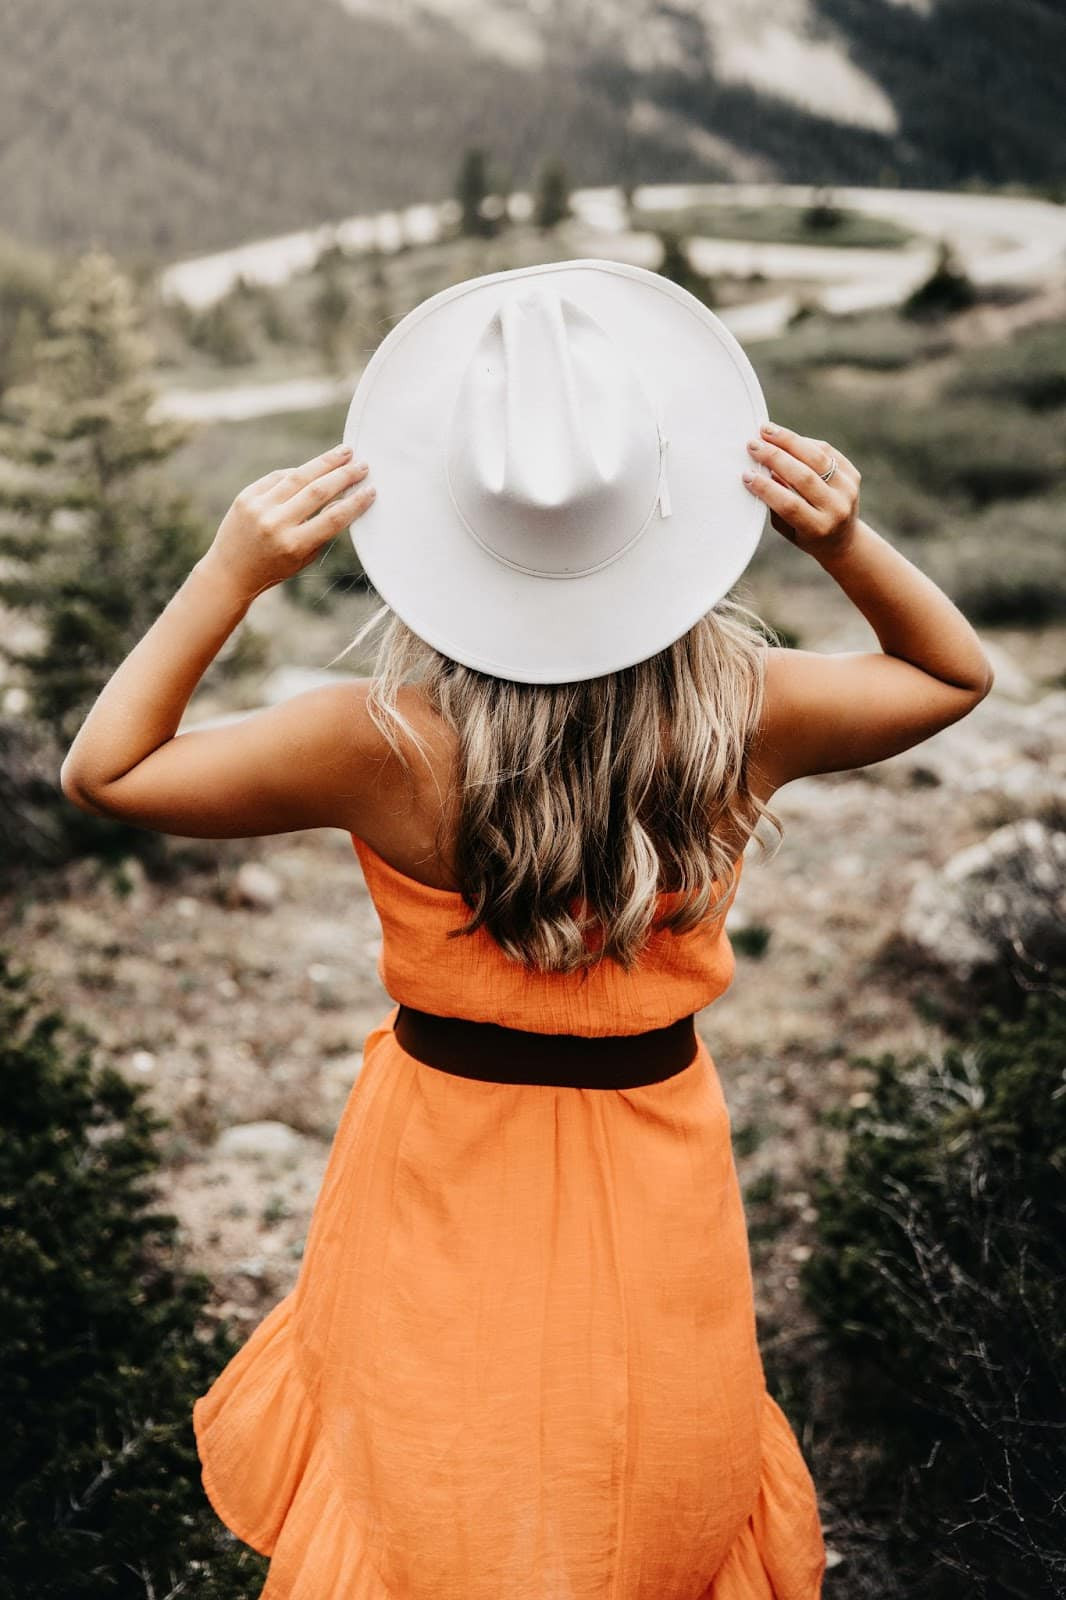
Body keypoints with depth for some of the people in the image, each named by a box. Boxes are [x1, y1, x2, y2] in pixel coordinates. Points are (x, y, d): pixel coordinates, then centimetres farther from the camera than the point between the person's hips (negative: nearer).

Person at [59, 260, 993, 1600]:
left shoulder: (386, 744, -30)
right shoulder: (741, 715, -23)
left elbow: (104, 770, -14)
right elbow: (958, 674, -1)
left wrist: (229, 574, -22)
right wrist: (849, 545, -17)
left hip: (446, 1151, -1)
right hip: (656, 1161, 2)